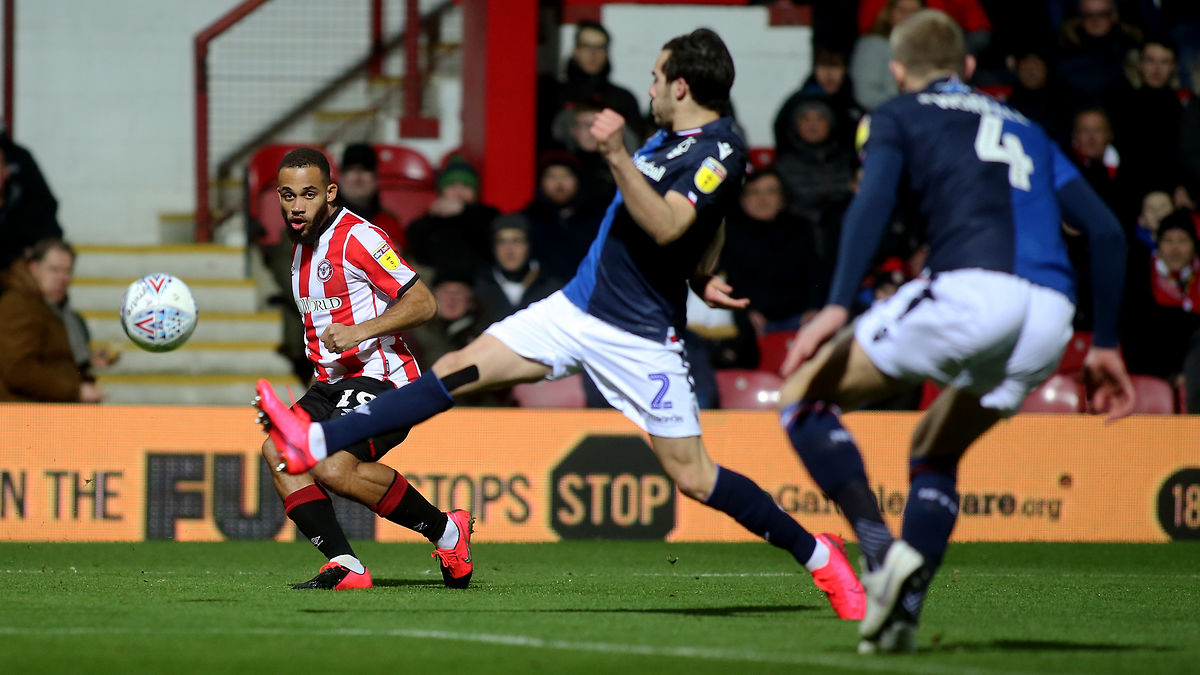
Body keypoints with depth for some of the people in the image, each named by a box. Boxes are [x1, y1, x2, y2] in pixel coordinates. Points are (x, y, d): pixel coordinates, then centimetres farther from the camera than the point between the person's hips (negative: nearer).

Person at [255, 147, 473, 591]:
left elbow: (422, 303, -15)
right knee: (277, 450, -14)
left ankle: (446, 531, -9)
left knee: (333, 467, -28)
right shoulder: (301, 246, 18)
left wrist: (359, 331, -24)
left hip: (380, 377, -9)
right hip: (333, 383, 9)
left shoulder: (358, 237, -11)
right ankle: (344, 568, -17)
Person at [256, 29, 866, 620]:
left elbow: (665, 228, -30)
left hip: (641, 336, -8)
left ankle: (816, 552, 11)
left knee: (692, 476, -6)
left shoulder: (718, 152, -16)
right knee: (460, 369, -3)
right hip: (577, 306, 8)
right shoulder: (671, 136, 11)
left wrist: (617, 156, -36)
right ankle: (317, 445, -8)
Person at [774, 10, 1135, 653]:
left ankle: (883, 550, -10)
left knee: (806, 396, 10)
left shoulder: (898, 115, 18)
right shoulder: (1024, 130, 33)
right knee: (934, 453, 27)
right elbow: (1105, 230, 26)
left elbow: (873, 200, -2)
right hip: (1050, 316, 6)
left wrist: (837, 305, -12)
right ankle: (901, 612, 7)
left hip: (970, 287, -5)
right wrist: (1105, 346, 30)